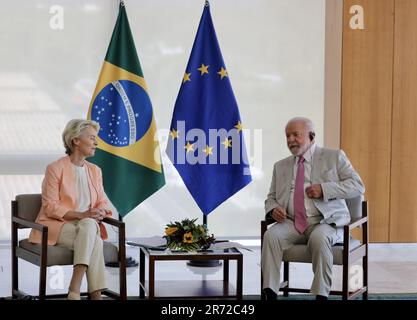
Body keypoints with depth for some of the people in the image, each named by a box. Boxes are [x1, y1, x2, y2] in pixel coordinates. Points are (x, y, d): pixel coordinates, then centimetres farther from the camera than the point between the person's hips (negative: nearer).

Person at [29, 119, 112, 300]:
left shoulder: (95, 171, 13)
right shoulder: (55, 169, -6)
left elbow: (102, 203, 13)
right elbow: (50, 207, -11)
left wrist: (100, 213, -13)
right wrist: (81, 215, -22)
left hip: (87, 226, 4)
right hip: (57, 226, -4)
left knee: (90, 226, -35)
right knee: (93, 241, -34)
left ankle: (75, 290, -40)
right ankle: (95, 294, -36)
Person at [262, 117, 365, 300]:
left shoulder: (334, 157, 9)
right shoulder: (281, 166, 21)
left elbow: (357, 186, 1)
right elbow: (271, 198, 23)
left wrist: (324, 189, -12)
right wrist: (273, 209, -3)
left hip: (325, 222, -3)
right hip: (291, 223, 3)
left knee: (319, 238, -37)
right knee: (271, 235, -28)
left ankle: (321, 295, -30)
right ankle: (270, 293, -28)